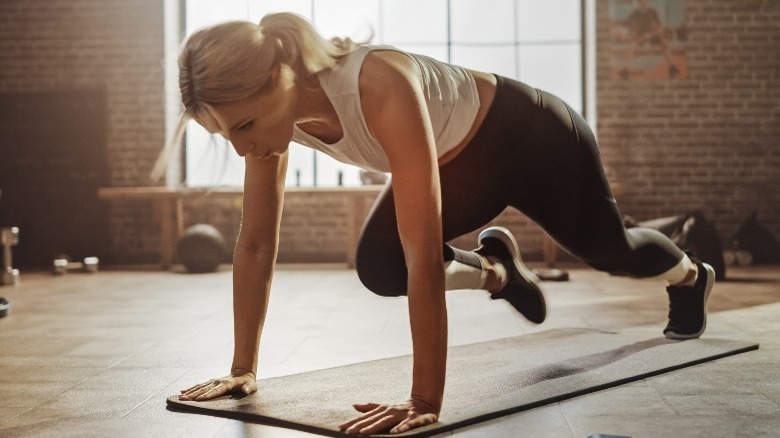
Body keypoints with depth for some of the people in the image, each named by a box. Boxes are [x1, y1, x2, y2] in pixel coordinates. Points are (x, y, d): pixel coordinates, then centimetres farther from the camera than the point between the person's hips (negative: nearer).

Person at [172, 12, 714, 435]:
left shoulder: (380, 89, -45)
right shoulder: (274, 106, -23)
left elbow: (424, 257, -46)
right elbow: (256, 242, -15)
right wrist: (243, 369, -13)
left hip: (530, 138, -5)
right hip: (461, 166, 5)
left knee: (608, 248, 18)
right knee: (379, 269, -13)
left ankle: (691, 275, 56)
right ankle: (496, 270, 20)